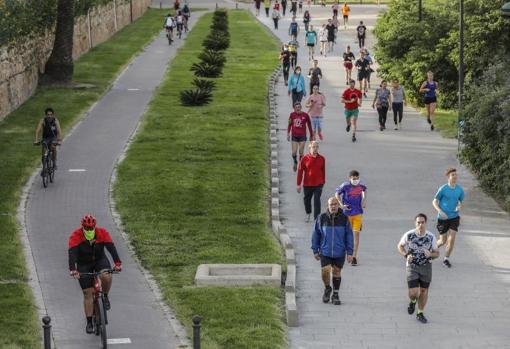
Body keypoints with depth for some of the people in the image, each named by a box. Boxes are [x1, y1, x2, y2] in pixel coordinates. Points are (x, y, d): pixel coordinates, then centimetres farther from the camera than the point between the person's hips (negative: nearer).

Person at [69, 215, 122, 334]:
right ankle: (89, 322, 7)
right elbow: (72, 253, -35)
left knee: (106, 276, -32)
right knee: (88, 293, -3)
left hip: (100, 260, 0)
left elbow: (111, 248, -29)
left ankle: (105, 296, -1)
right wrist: (73, 270, -49)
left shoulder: (102, 233, -20)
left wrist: (117, 263, -43)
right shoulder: (76, 236, -24)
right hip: (84, 265, 0)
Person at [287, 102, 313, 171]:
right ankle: (295, 162, 28)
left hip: (302, 136, -1)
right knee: (294, 152, -2)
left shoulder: (305, 115, -6)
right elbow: (290, 124, 11)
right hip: (294, 136, 1)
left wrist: (311, 135, 11)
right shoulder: (292, 115, -2)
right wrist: (288, 134, 5)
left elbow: (309, 125, 5)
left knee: (301, 153, -1)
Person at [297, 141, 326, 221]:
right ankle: (308, 214, 43)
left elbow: (323, 171, 9)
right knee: (307, 199, 16)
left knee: (317, 200, -9)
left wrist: (323, 182, 13)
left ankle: (316, 218, -6)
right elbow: (300, 171, -3)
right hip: (307, 184, 1)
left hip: (318, 184, -1)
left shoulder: (321, 159, -2)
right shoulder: (304, 159, -8)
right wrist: (299, 184, -3)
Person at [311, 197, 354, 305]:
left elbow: (349, 236, 0)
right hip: (325, 251, -1)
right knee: (325, 272, -10)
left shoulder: (344, 219, -5)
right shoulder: (321, 218, -5)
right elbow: (316, 234, 3)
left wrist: (350, 252, -3)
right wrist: (315, 250, 4)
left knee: (336, 272, 10)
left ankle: (335, 295, 25)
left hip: (339, 252, 1)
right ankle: (327, 288, 19)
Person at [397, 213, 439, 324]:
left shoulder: (431, 237, -10)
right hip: (412, 266, -2)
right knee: (413, 293, -10)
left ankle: (420, 313, 30)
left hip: (426, 266, 2)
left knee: (424, 290, 11)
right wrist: (406, 255, -13)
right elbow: (400, 246, 6)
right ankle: (413, 301, 28)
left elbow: (437, 253, 0)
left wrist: (430, 254, -23)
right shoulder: (409, 235, -13)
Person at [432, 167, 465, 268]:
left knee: (452, 239, -8)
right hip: (443, 218, -2)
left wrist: (459, 207, -10)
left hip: (454, 217, 2)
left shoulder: (460, 190, 0)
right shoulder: (443, 189, -10)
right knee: (443, 241, 4)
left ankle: (446, 259, 7)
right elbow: (434, 202, -4)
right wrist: (441, 212, -18)